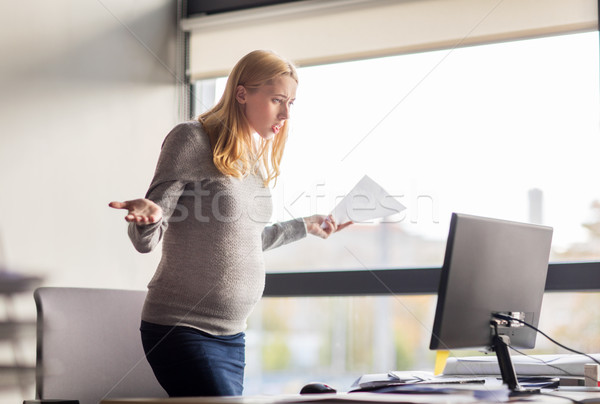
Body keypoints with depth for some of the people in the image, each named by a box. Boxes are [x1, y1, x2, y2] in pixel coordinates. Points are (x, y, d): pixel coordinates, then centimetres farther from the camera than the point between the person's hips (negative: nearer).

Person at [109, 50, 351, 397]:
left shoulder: (258, 159, 14)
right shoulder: (193, 140, -9)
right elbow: (147, 240, -12)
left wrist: (306, 226, 34)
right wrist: (148, 216, -34)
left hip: (232, 335, 8)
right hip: (182, 330, -8)